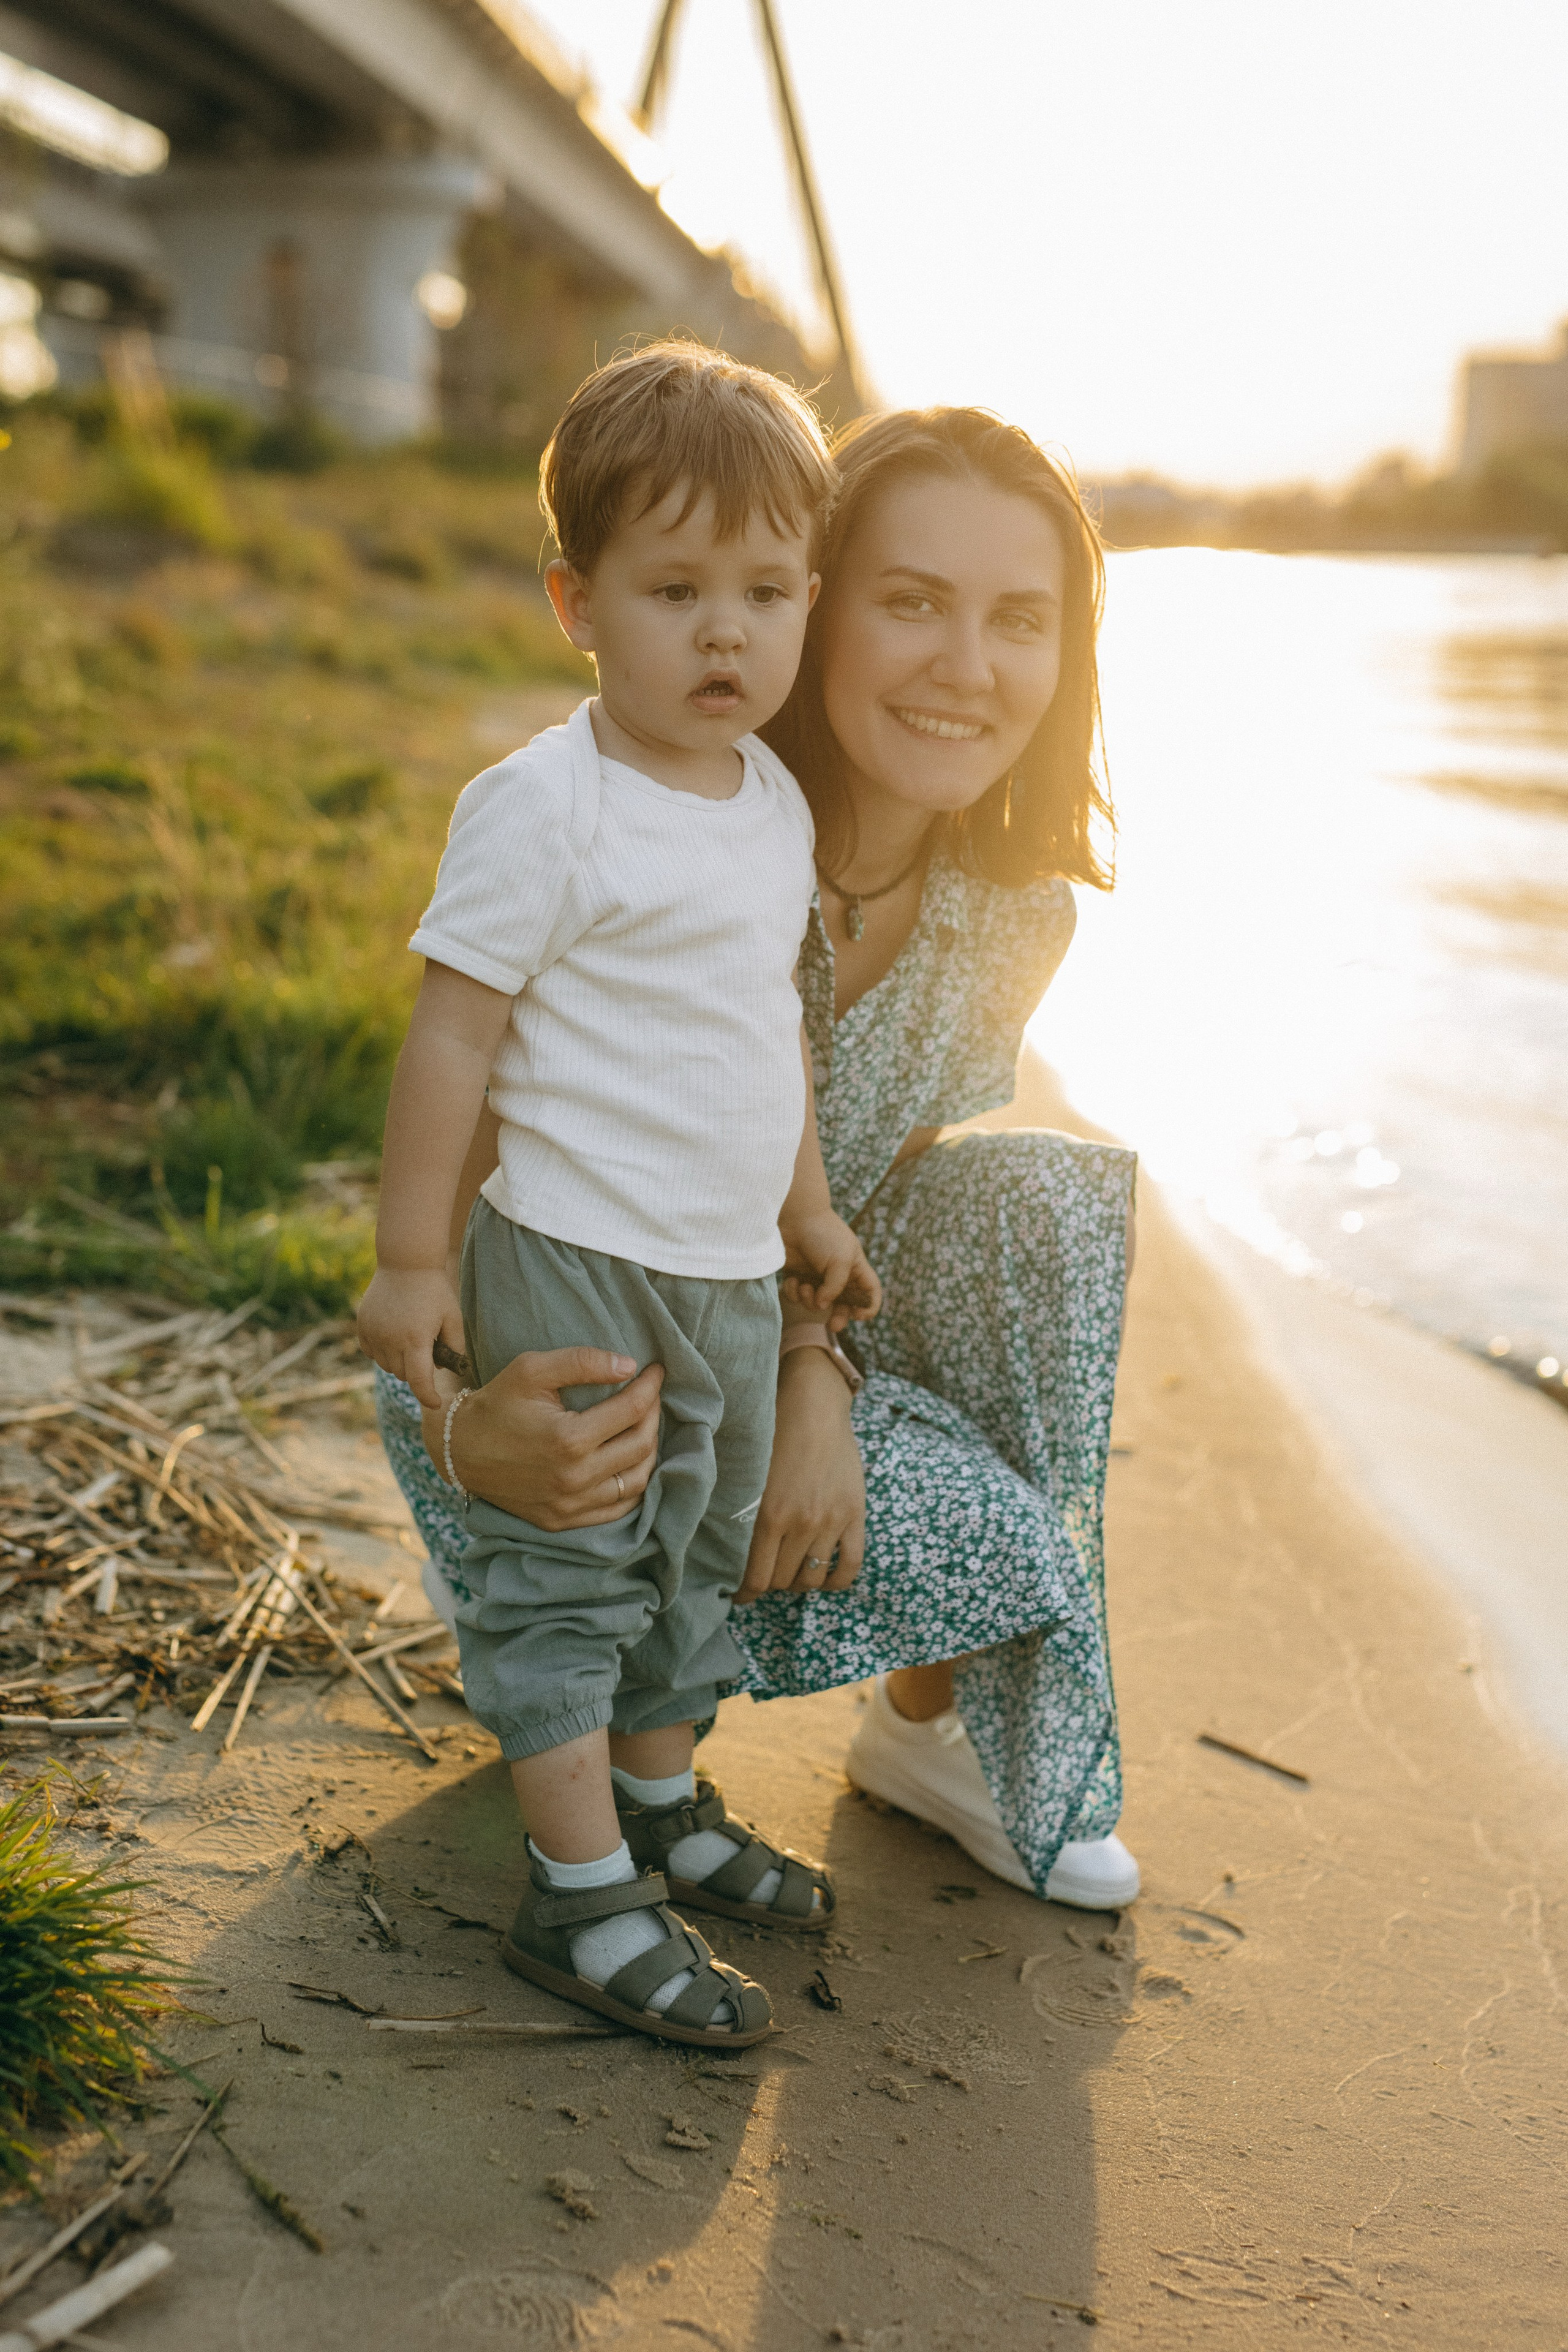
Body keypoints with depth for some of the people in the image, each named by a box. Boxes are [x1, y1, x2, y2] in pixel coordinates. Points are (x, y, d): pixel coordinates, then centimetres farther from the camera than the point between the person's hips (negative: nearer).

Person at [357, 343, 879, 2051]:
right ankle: (578, 1899, 13)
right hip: (574, 1266, -8)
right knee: (563, 1575, 1)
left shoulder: (776, 800, 7)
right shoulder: (542, 805, -17)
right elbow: (452, 1028, -15)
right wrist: (411, 1256, -14)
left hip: (730, 1272, 8)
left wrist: (807, 1207, 23)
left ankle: (658, 1808, 39)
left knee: (697, 1556, 20)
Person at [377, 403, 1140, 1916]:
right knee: (982, 1535, -21)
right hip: (537, 1370, -5)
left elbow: (874, 1196, -1)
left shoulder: (1015, 910, -11)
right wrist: (471, 1431, -46)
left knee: (1047, 1193, -20)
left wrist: (820, 1383, -22)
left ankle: (934, 1721, -5)